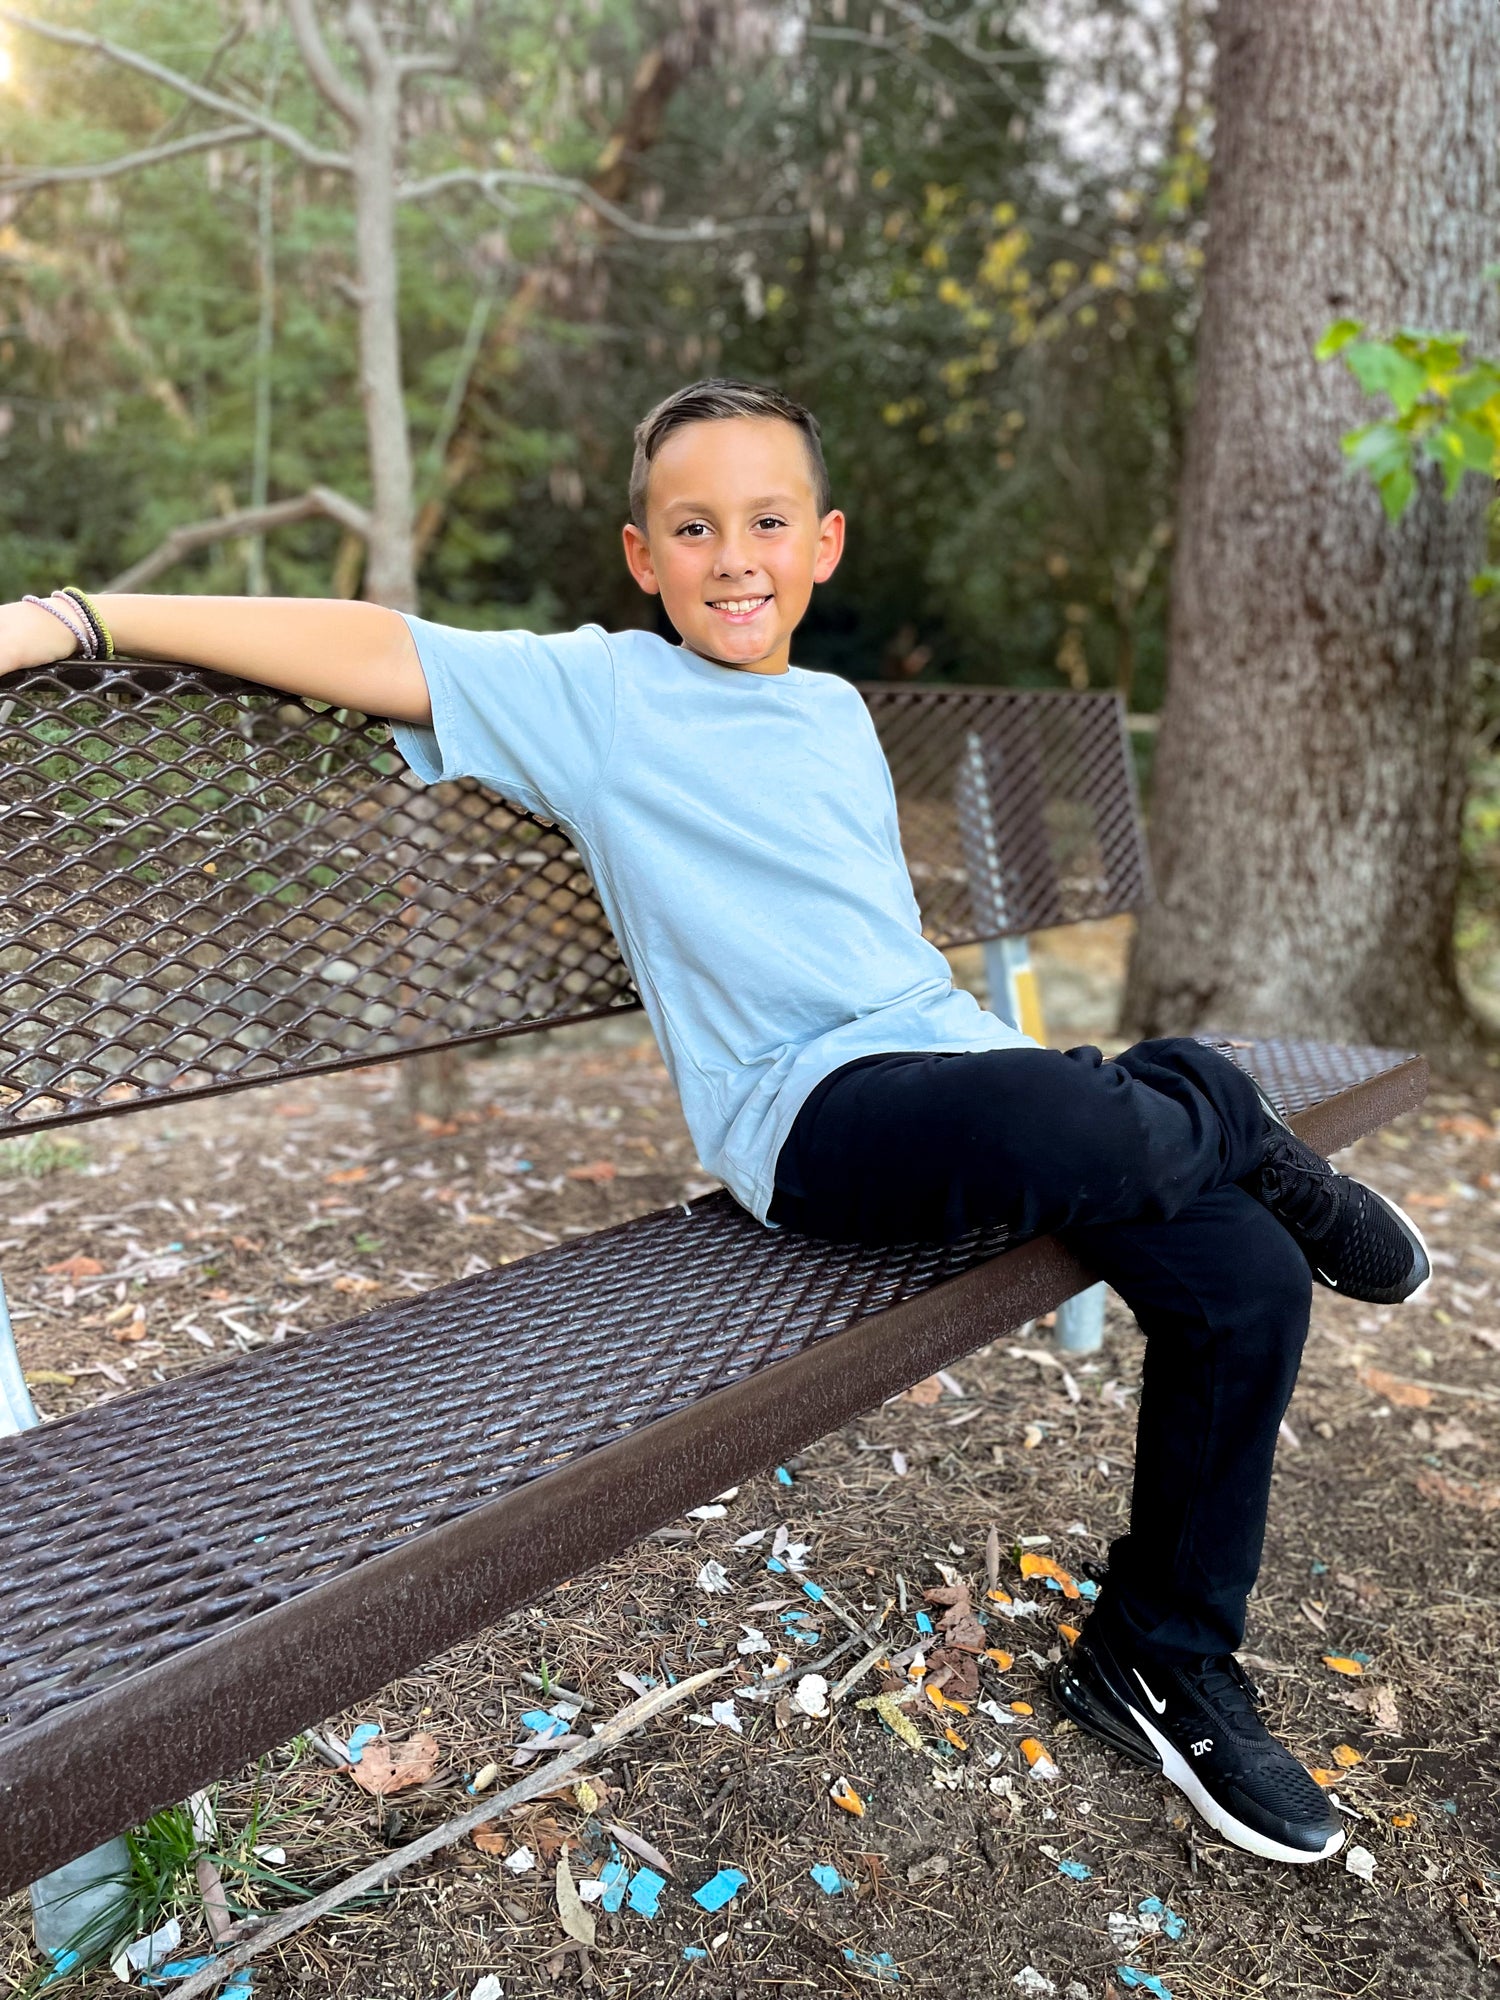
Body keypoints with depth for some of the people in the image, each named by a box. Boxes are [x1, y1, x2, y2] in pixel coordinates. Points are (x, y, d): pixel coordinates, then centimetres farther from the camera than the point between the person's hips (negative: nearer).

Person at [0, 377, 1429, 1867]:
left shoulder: (838, 713, 21)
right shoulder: (598, 693, 3)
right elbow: (372, 652, -6)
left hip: (961, 1065, 7)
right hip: (813, 1115, -7)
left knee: (1247, 1282, -7)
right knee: (1061, 1123, -37)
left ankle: (1162, 1662, 14)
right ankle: (1237, 1133, 3)